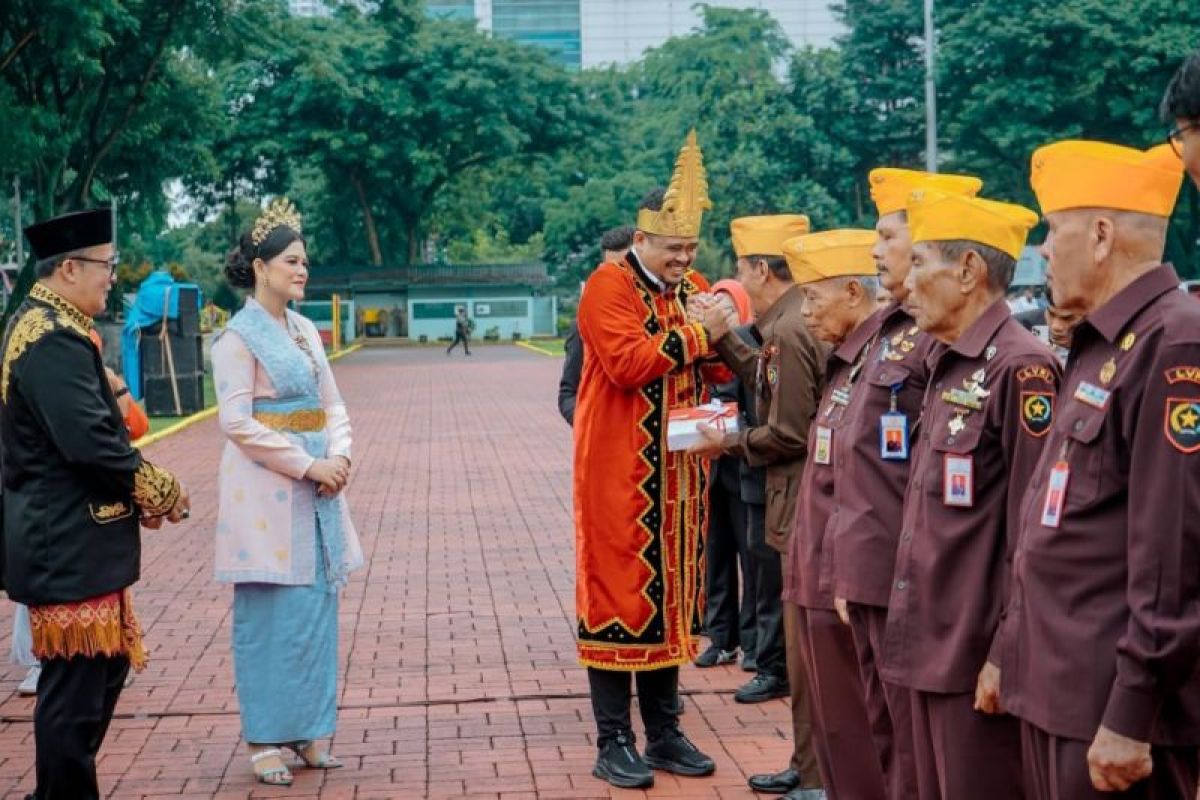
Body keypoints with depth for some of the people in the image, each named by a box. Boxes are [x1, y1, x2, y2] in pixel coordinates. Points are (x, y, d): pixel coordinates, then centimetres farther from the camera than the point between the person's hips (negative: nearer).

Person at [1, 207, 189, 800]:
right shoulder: (53, 338, -20)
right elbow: (89, 441, -27)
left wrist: (139, 492, 7)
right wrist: (160, 489, -12)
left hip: (73, 540, 11)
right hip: (70, 546, -11)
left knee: (105, 668, 20)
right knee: (76, 686, -1)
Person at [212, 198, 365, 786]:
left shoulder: (305, 330, 13)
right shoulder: (238, 336, -9)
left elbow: (333, 406, 15)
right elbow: (237, 422, -15)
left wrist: (340, 458, -4)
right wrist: (309, 465, -16)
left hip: (316, 488, 7)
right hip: (266, 492, -7)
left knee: (317, 609, 9)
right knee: (269, 615, -3)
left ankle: (308, 731, 18)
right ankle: (264, 739, 7)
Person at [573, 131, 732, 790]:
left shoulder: (695, 288, 12)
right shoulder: (609, 287, -9)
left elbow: (717, 372, 12)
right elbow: (628, 363, -22)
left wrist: (723, 338, -8)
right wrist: (697, 334, -18)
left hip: (678, 472, 7)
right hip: (619, 472, -6)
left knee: (670, 594, 11)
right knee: (617, 594, -2)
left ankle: (665, 733, 20)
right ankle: (613, 742, 5)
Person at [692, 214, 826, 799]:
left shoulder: (789, 332, -18)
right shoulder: (800, 319, 11)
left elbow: (787, 434, -19)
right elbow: (768, 380, 17)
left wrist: (728, 443, -4)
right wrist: (721, 336, 17)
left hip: (803, 506, -10)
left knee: (807, 646, -2)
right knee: (807, 640, 17)